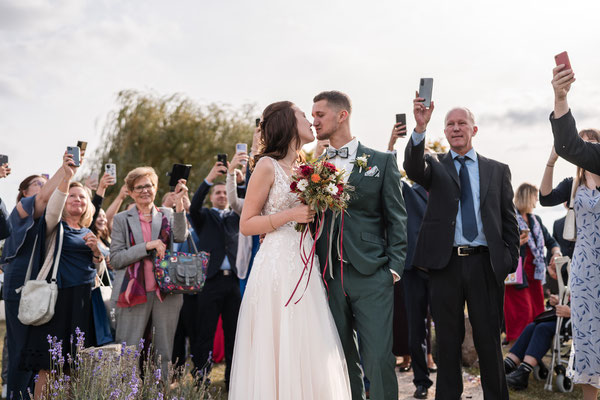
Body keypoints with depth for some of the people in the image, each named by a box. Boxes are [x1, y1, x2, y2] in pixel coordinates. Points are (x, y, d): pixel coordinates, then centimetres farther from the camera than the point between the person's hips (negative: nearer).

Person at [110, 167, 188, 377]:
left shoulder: (168, 215, 10)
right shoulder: (122, 220, 7)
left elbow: (180, 237, -12)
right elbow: (115, 259, -2)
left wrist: (179, 204, -22)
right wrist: (148, 246, -12)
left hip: (166, 293, 1)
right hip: (135, 294, -1)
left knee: (164, 354, 7)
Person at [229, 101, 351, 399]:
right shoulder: (267, 165, -4)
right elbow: (246, 225, -6)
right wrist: (291, 215, -14)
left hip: (306, 268, 7)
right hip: (279, 267, -7)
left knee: (309, 354, 5)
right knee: (278, 353, -5)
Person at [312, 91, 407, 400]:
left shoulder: (381, 161, 6)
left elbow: (396, 219, 4)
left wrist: (394, 267, -5)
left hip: (372, 277, -3)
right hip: (329, 278, 3)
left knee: (378, 358, -6)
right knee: (343, 360, 9)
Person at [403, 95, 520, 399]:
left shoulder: (498, 170, 11)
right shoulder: (435, 166, 9)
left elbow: (509, 220, 10)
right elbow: (413, 169, -15)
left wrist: (511, 260, 0)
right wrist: (420, 128, -30)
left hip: (486, 264, 0)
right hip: (445, 263, 0)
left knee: (489, 341, 6)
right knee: (447, 342, 8)